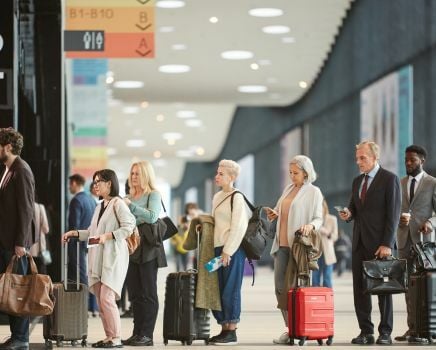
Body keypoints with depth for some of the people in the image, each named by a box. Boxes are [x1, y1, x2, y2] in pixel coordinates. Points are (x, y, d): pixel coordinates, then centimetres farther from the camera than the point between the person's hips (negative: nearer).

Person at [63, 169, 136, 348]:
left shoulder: (118, 203, -5)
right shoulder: (99, 207, 20)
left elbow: (128, 227, -14)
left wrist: (107, 236, -21)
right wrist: (74, 233, 10)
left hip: (113, 256, -8)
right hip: (97, 258, 8)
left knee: (106, 298, -13)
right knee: (100, 300, 5)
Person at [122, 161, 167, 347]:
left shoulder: (153, 195, -2)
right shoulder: (129, 197, 15)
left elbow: (152, 216, -18)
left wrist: (130, 205, -18)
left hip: (148, 249, -6)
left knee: (148, 293, -2)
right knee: (135, 294, 8)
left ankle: (147, 334, -1)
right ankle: (137, 333, 12)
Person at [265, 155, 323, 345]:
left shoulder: (313, 192, -2)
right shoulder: (288, 189, 16)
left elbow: (319, 218, -5)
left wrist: (310, 225, -25)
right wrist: (274, 213, 2)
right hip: (282, 244, 6)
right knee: (280, 287, 0)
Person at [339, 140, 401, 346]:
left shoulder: (390, 179, -5)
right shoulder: (357, 181, 16)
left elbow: (393, 214, -10)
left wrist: (387, 244, -16)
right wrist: (348, 214, -2)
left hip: (379, 243, -6)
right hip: (360, 242, 6)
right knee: (360, 288, 3)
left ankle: (385, 333, 5)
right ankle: (366, 332, 7)